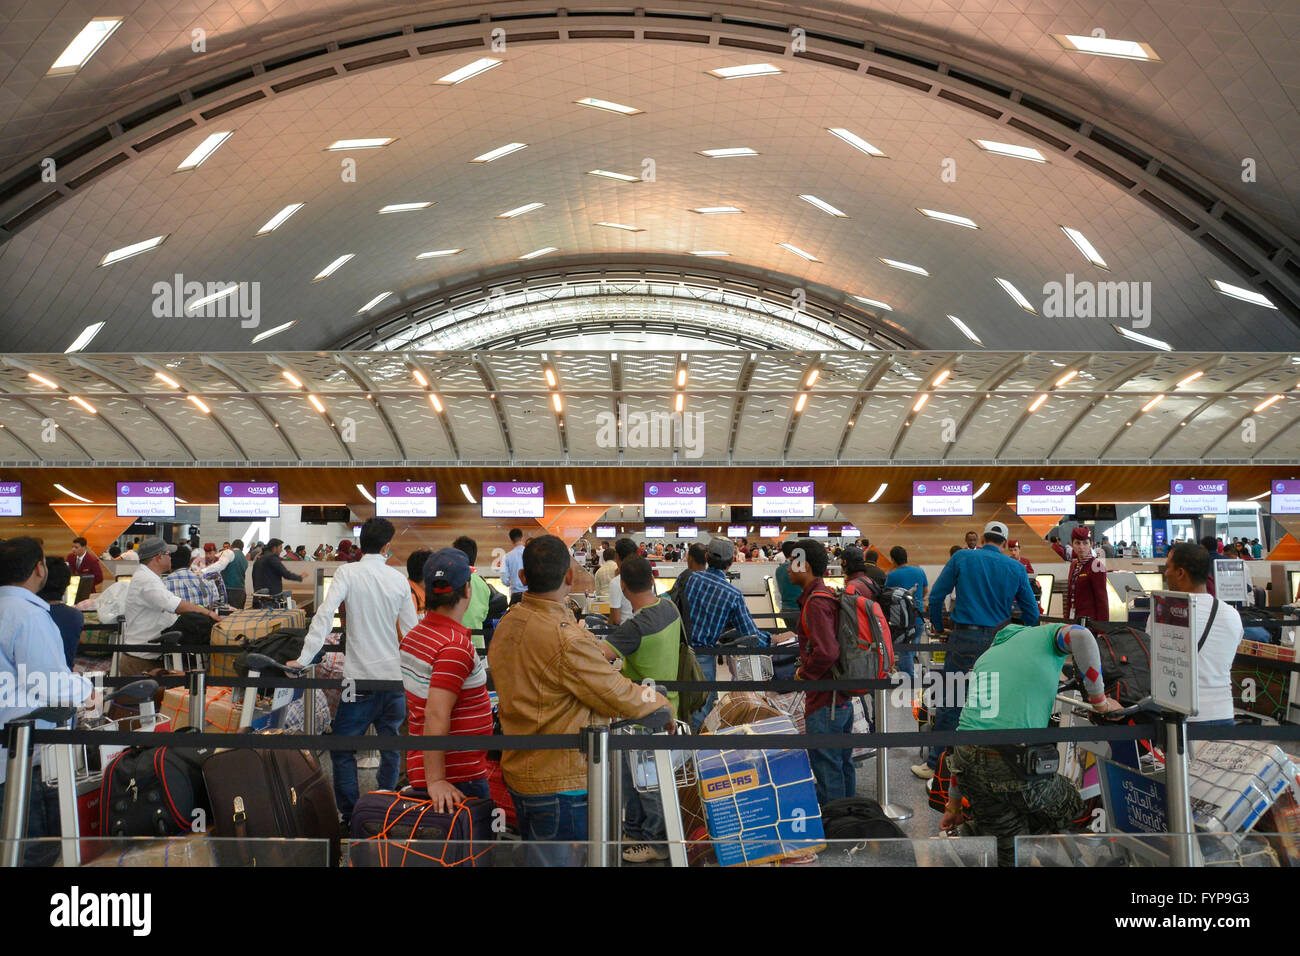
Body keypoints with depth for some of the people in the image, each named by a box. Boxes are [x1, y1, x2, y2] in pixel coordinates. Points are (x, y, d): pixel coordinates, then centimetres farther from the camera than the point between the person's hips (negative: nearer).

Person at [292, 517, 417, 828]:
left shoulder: (348, 573, -5)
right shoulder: (399, 579, 4)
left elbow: (324, 615, -16)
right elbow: (411, 631, 8)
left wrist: (305, 658, -16)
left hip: (361, 677, -4)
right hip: (395, 676, 4)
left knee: (343, 750, 8)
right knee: (390, 749, 15)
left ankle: (350, 818, 6)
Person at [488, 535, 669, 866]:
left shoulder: (506, 625, 1)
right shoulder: (566, 638, -26)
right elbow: (620, 697, -17)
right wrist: (661, 703, 1)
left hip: (517, 773, 9)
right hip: (562, 785, -8)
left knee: (534, 858, 21)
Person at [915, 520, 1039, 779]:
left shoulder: (962, 558, 0)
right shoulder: (1016, 568, 5)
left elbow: (936, 596, -1)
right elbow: (1031, 611, 9)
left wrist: (938, 626, 15)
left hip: (965, 639, -2)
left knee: (950, 703, 2)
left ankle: (936, 764, 6)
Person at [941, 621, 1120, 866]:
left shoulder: (986, 657, 27)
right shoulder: (1045, 634, 13)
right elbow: (1081, 636, -13)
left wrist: (953, 805, 28)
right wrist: (1100, 701, 0)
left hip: (969, 771, 7)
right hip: (1017, 767, -6)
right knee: (1070, 808, 22)